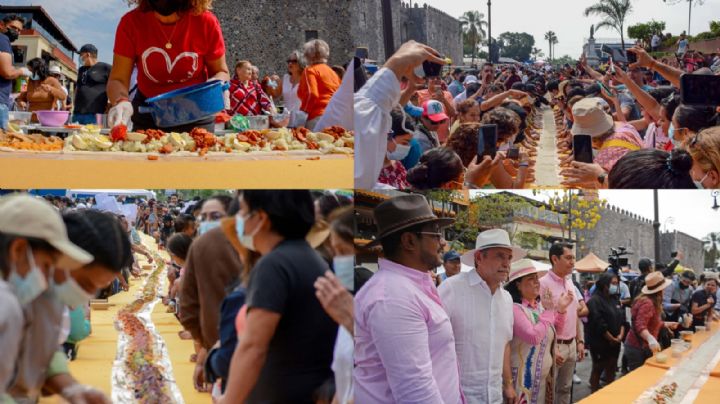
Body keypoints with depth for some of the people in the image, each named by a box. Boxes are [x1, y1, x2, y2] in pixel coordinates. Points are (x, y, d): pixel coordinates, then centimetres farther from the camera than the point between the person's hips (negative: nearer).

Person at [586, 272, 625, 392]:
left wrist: (621, 335, -6)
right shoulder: (595, 301, -15)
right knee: (598, 370, 2)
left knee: (611, 370, 14)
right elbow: (599, 325, -21)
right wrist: (612, 339, -14)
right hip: (600, 343, -7)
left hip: (615, 343, 8)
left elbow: (621, 318, 11)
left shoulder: (614, 299, 12)